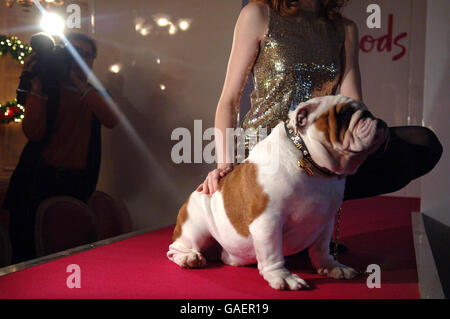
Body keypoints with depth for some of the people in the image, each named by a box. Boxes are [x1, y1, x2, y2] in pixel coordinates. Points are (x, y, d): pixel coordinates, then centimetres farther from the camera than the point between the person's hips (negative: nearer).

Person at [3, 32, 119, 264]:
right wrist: (36, 86, -13)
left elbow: (111, 120, -11)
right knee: (25, 248, 3)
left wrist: (79, 83, -15)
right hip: (38, 179, -1)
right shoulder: (47, 89, 5)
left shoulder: (96, 94, 12)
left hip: (77, 183, 1)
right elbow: (33, 133, -9)